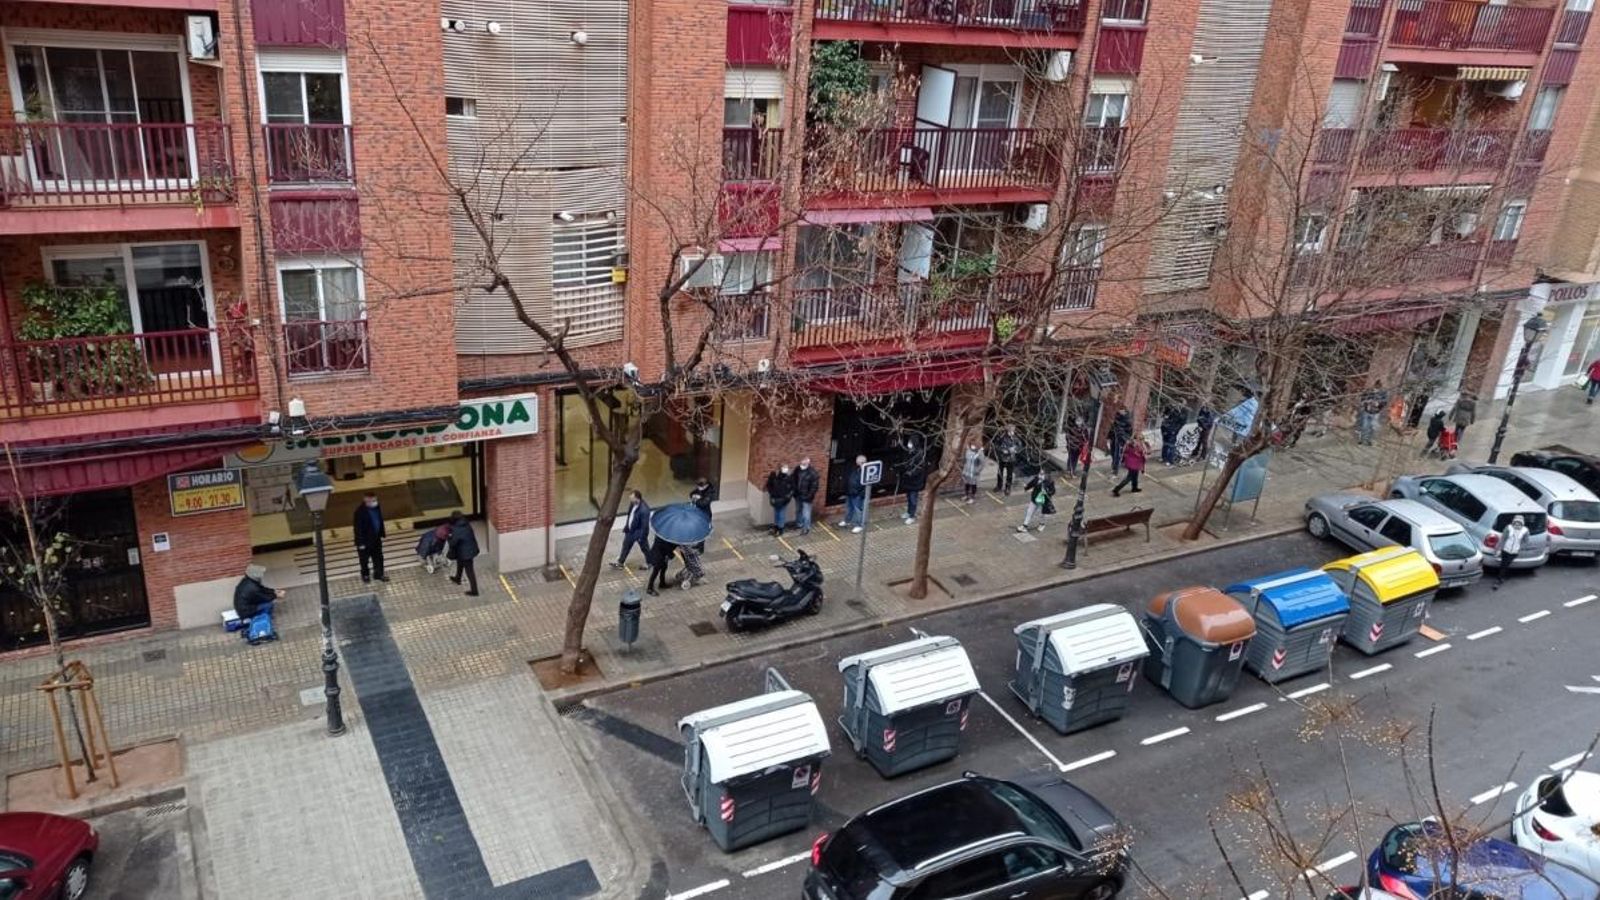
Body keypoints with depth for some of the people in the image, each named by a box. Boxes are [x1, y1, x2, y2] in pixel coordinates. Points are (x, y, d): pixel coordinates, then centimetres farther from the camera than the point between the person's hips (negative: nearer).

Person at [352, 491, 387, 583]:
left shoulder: (376, 507, -7)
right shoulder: (360, 512, -28)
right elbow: (358, 528, -22)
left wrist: (383, 533, 13)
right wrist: (360, 543, -19)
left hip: (376, 538, 6)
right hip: (365, 540, -6)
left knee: (378, 557, 19)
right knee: (364, 559, 14)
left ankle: (379, 574, 37)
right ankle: (365, 576, 34)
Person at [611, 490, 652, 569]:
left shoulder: (644, 509, -35)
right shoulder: (633, 504, -10)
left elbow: (645, 525, -27)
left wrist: (642, 537, -21)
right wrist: (626, 527, 16)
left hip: (639, 532, -8)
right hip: (630, 530, 8)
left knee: (644, 548, 16)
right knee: (626, 546, 21)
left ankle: (649, 563, 39)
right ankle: (620, 563, 38)